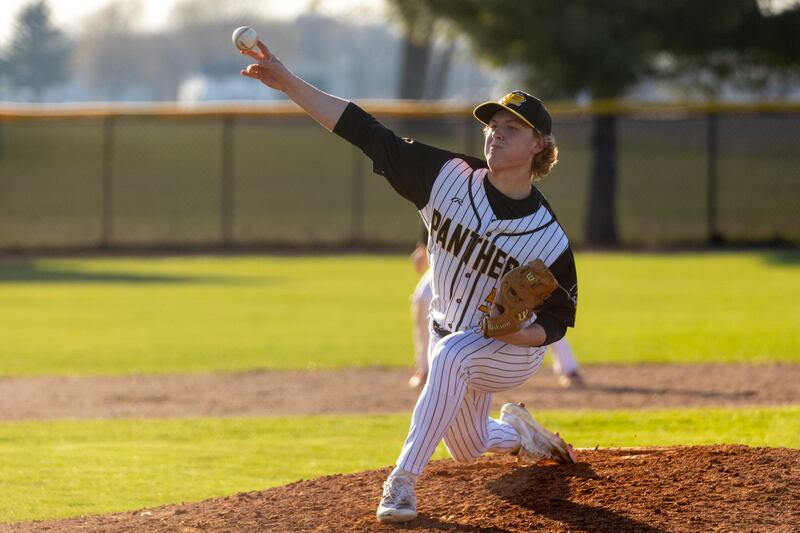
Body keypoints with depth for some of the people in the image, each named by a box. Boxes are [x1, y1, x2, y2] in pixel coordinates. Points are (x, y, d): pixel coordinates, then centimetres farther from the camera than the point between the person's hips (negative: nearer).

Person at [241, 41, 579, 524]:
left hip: (514, 354, -5)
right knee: (470, 448, 20)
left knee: (451, 353, -38)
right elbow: (367, 132, -20)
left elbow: (556, 321, -11)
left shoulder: (550, 238, -22)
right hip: (451, 337, 5)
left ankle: (404, 480, -35)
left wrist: (513, 332, -34)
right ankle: (518, 431, 57)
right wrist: (289, 84, -28)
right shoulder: (450, 177, -15)